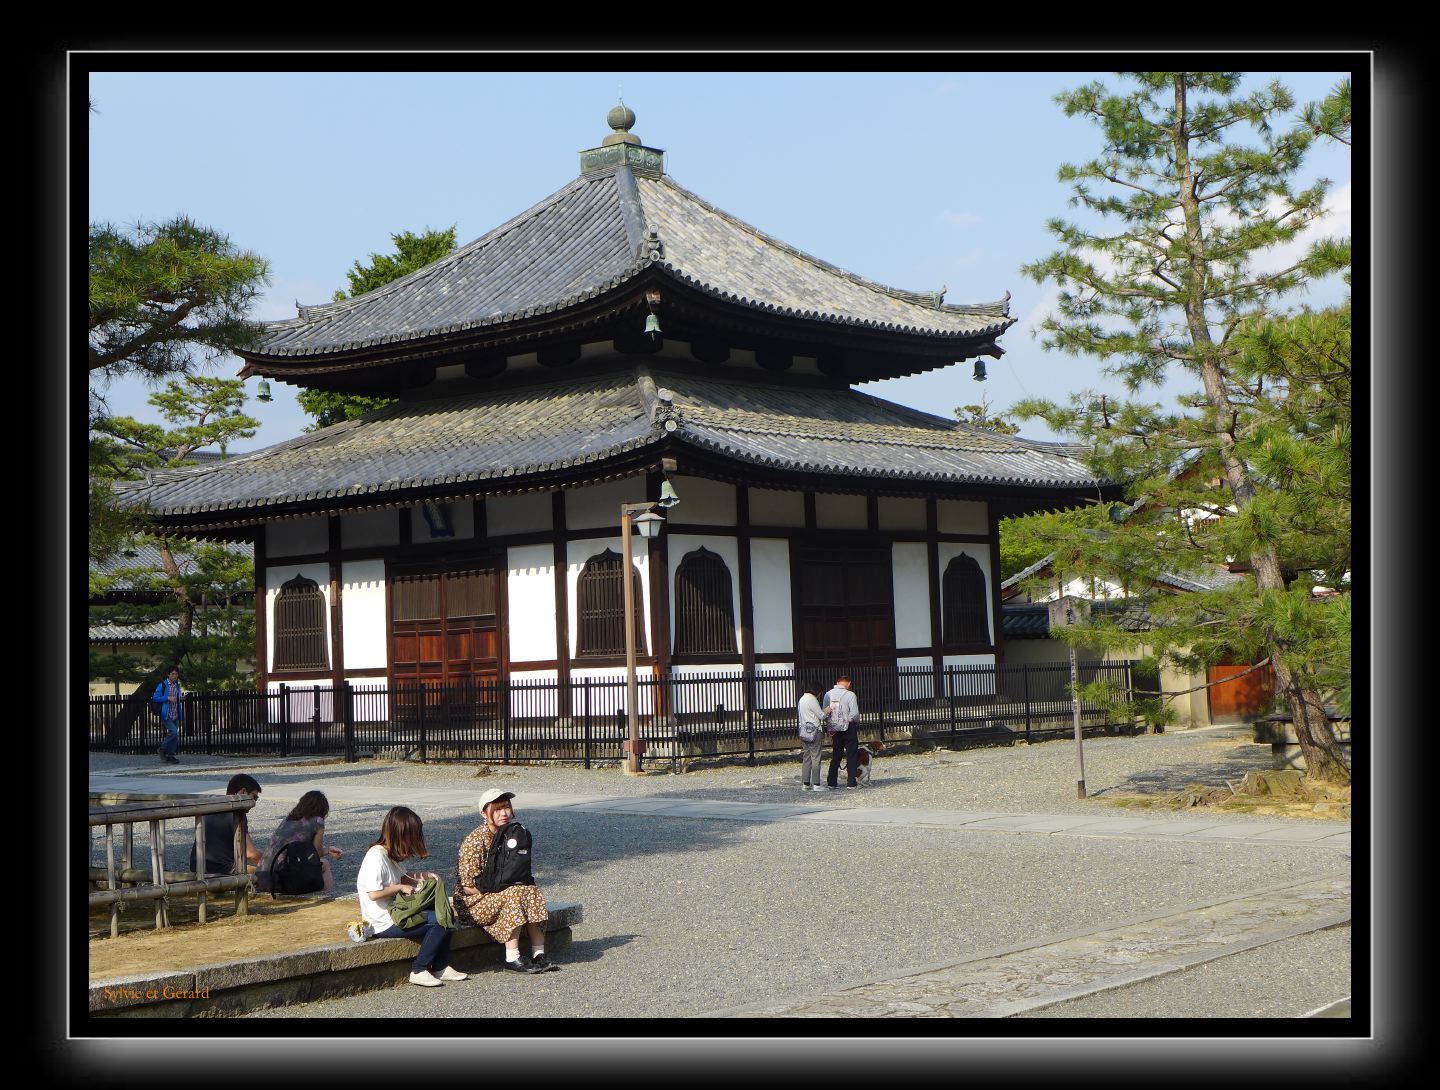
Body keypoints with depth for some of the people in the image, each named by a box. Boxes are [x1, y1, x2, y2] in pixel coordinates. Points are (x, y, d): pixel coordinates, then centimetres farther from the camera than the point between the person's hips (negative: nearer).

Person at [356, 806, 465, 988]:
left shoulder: (388, 854, 11)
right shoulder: (376, 856, -19)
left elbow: (399, 878, 23)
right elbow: (374, 894, -27)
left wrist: (421, 877, 6)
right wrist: (400, 887, -15)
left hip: (394, 914, 10)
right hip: (383, 923, -10)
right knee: (441, 921, -14)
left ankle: (441, 968, 6)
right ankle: (418, 971, -6)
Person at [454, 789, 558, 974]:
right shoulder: (474, 842, -17)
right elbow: (467, 887, -18)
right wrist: (500, 889, -19)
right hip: (472, 903, -7)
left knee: (531, 891, -17)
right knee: (513, 895, -30)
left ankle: (538, 954, -22)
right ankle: (512, 958, -30)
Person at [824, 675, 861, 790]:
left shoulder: (828, 694, 1)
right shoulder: (850, 695, -12)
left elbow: (825, 712, 0)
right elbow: (854, 714, -15)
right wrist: (857, 722, 5)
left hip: (834, 728, 4)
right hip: (848, 728, -4)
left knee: (835, 755, 13)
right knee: (851, 755, 4)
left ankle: (831, 782, 12)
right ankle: (851, 782, 2)